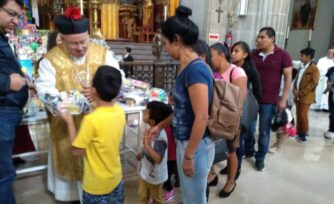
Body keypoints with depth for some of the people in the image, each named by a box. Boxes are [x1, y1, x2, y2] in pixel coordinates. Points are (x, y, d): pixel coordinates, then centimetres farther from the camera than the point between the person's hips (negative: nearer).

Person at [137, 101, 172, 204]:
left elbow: (158, 159, -39)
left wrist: (147, 145, -43)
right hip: (146, 172, 8)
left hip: (155, 175, -8)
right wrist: (142, 154, 18)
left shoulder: (160, 137, -34)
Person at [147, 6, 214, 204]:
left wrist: (189, 155, -19)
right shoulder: (187, 68, 5)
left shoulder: (195, 69, -24)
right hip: (185, 142, 9)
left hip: (196, 146, -9)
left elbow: (201, 118, -25)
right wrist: (161, 125, 20)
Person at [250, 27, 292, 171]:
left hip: (269, 101, -3)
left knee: (264, 131, 7)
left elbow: (288, 78, -5)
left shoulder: (283, 55, -5)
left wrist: (283, 99, -10)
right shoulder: (253, 55, 4)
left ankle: (260, 158, 23)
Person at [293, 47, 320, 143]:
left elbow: (314, 83, -15)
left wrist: (301, 92, -17)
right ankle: (299, 132, 19)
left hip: (306, 96, -7)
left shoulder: (314, 69, -9)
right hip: (298, 95, 7)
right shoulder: (301, 67, 14)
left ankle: (304, 134, 8)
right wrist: (295, 90, 0)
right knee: (298, 115, 10)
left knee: (303, 115, -4)